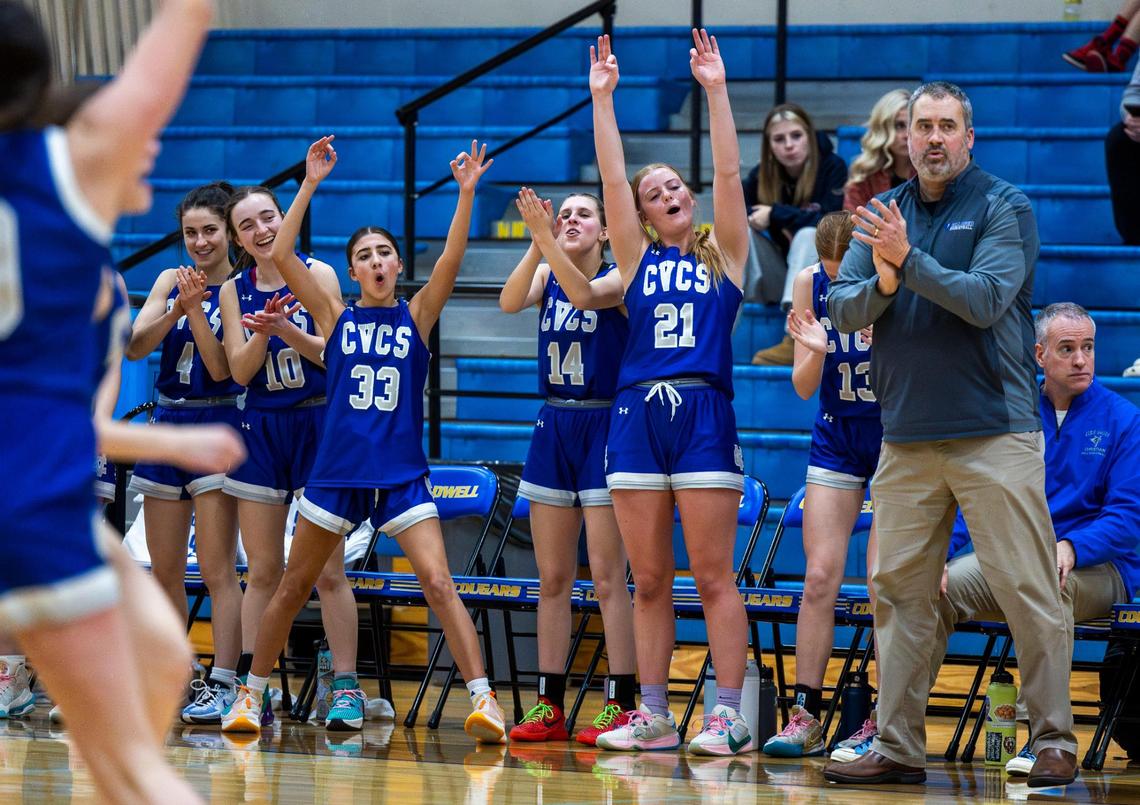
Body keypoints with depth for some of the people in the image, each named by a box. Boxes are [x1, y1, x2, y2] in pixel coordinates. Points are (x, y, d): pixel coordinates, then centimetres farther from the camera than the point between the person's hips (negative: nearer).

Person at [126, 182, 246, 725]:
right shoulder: (171, 282, 9)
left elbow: (222, 368, -13)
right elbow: (136, 348, -2)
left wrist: (196, 310, -21)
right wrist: (175, 310, -16)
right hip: (167, 424, 6)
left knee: (217, 568, -10)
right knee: (164, 570, 9)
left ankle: (222, 685, -11)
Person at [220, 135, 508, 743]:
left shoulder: (417, 315, 5)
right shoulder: (335, 315, 5)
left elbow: (451, 260, -10)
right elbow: (280, 255, -5)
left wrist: (466, 194, -22)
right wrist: (310, 185, -12)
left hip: (402, 477, -1)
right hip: (336, 471, 1)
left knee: (439, 584, -14)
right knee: (292, 589, 8)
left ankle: (482, 699, -17)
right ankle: (251, 694, 22)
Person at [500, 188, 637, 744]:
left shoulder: (619, 277, -5)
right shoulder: (545, 274, 8)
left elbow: (584, 292, -26)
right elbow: (510, 302, -13)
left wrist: (547, 238, -34)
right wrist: (536, 243, -25)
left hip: (604, 427, -5)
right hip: (552, 428, 5)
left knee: (606, 574, -8)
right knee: (552, 578, 6)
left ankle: (619, 704, -7)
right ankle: (548, 704, 9)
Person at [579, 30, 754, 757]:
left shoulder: (724, 255, 10)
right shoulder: (637, 260, 15)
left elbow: (728, 172, 1)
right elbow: (612, 179, 8)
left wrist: (716, 89, -3)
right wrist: (603, 98, 3)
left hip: (704, 416, -3)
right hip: (638, 416, 3)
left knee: (713, 574, -5)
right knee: (649, 580, 5)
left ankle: (730, 716, -5)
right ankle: (655, 717, 9)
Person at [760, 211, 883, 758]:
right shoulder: (810, 283, -7)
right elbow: (804, 387, -4)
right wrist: (816, 350, -25)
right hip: (837, 438, 3)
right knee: (819, 576, -5)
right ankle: (804, 717, -3)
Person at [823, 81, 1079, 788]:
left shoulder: (1005, 208, -1)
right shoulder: (883, 215, 13)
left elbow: (986, 299, -14)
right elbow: (842, 311, 6)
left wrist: (909, 260, -18)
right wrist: (882, 283, -13)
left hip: (994, 433, -5)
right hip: (906, 438, 5)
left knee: (1028, 590, -6)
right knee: (900, 591, 5)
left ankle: (1056, 742, -1)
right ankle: (898, 749, 9)